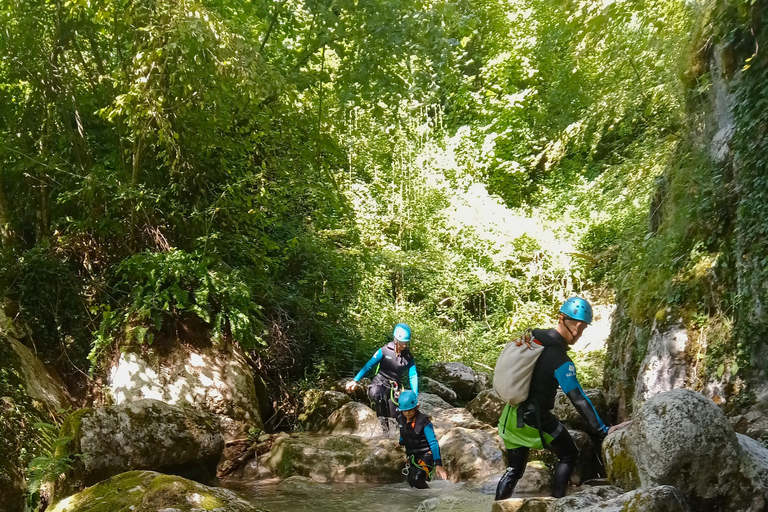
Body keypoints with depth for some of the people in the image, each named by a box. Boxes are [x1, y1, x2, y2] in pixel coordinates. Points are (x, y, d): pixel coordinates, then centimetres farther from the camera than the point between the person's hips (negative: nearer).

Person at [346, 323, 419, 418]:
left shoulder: (408, 357, -5)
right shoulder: (385, 351, -12)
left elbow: (413, 376, -9)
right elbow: (369, 365, -11)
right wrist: (355, 380, -17)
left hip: (393, 389, 3)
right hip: (379, 383, -3)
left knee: (393, 418, 3)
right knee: (376, 394, -38)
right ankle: (381, 419, -22)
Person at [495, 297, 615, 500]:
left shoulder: (531, 337, 0)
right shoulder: (561, 361, -21)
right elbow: (578, 399, -22)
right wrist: (601, 431, -20)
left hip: (511, 416, 7)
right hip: (535, 420, -7)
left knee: (514, 469, 16)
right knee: (569, 455, 14)